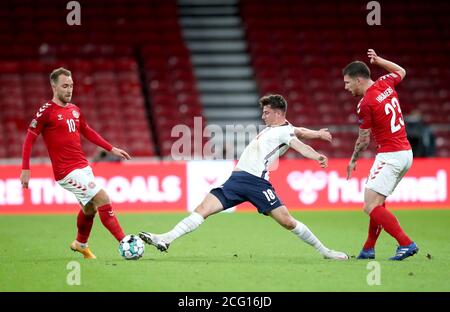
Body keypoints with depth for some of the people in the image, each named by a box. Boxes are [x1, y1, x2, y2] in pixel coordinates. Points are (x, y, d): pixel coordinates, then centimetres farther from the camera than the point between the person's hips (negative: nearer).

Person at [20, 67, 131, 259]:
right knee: (103, 200, -14)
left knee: (90, 209, 18)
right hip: (67, 171, -8)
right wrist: (25, 169, -14)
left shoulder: (74, 110, 12)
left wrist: (111, 149, 22)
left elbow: (88, 132, 25)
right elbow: (29, 139, -8)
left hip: (83, 167, 8)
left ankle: (81, 244, 42)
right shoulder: (46, 111, -9)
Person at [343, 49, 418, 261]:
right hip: (406, 153, 10)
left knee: (371, 207, -12)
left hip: (390, 156, -10)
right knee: (377, 202, 19)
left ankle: (406, 244, -19)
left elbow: (364, 140, -5)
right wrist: (379, 60, 30)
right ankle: (368, 249, 22)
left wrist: (353, 161, 10)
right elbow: (401, 72, 30)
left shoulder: (365, 104, -15)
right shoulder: (385, 84, 5)